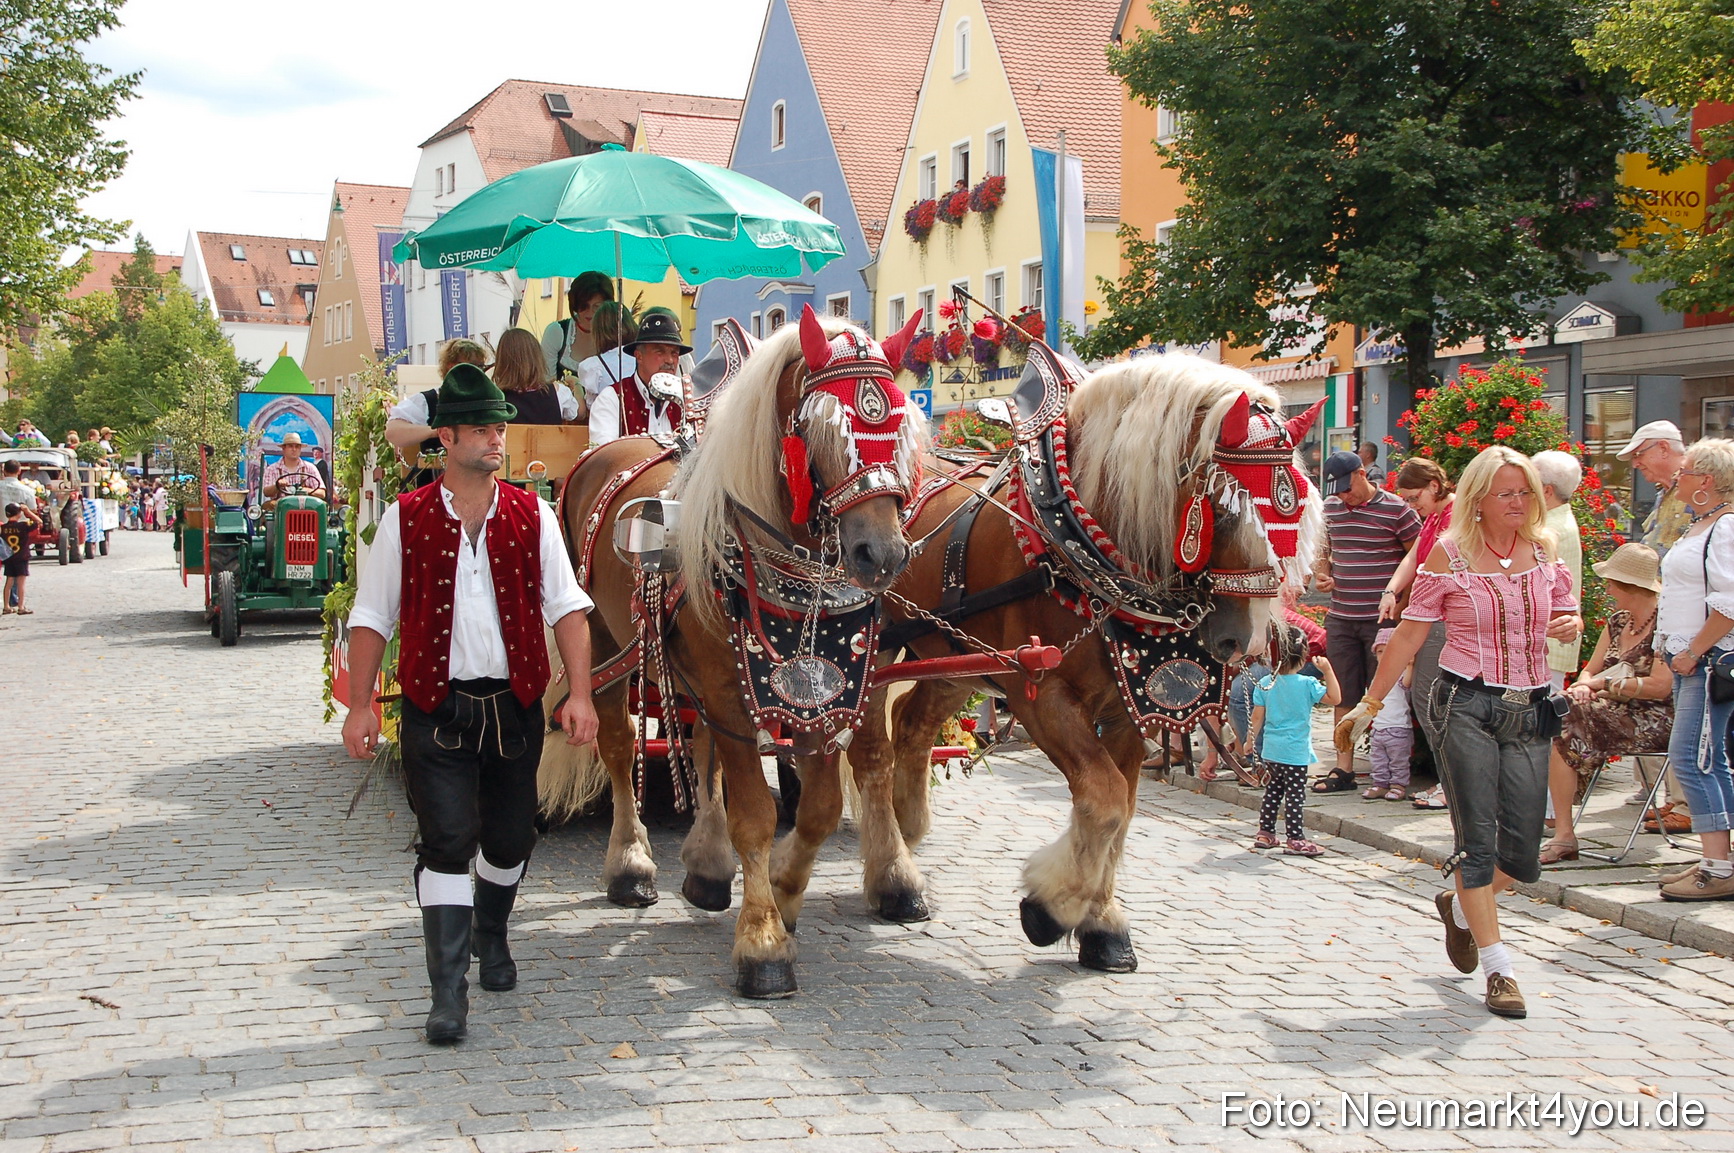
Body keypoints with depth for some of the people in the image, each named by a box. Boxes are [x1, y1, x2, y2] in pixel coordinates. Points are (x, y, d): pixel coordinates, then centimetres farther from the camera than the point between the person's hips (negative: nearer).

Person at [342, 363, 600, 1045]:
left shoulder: (531, 516, 4)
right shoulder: (406, 519, -1)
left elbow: (566, 606, 2)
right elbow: (372, 615, 2)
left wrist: (579, 694, -7)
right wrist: (361, 705, -4)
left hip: (515, 705, 3)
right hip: (436, 708, -2)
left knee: (511, 836, 14)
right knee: (447, 841, -7)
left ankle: (491, 932, 44)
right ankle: (448, 993, -1)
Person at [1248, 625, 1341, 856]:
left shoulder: (1264, 684, 0)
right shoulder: (1307, 684, -12)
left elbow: (1257, 716, 3)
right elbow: (1335, 698, -7)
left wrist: (1251, 739, 15)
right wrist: (1327, 670, -9)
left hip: (1270, 750, 5)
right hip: (1295, 752, -5)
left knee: (1272, 792, 16)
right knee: (1294, 796, -2)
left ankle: (1265, 833, 21)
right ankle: (1295, 839, -1)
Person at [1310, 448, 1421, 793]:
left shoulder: (1396, 509, -8)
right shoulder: (1330, 508, 9)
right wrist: (1322, 575, 2)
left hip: (1382, 619, -5)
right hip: (1341, 618, 5)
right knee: (1344, 696, 8)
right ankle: (1343, 769, 14)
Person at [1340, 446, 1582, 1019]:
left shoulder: (1545, 547, 7)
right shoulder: (1449, 554, -4)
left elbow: (1567, 613, 18)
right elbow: (1410, 633, 0)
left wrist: (1571, 624, -8)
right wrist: (1368, 704, 1)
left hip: (1530, 712, 4)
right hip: (1468, 706, -4)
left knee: (1522, 857, 5)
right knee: (1478, 841, -6)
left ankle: (1460, 906, 35)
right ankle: (1499, 969, 3)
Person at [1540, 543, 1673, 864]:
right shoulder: (1617, 621, 16)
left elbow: (1661, 687, -20)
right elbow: (1591, 670, 14)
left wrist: (1604, 684, -14)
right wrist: (1583, 686, -10)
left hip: (1653, 721, -8)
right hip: (1615, 714, 8)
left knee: (1562, 731, -26)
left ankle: (1564, 835, -23)